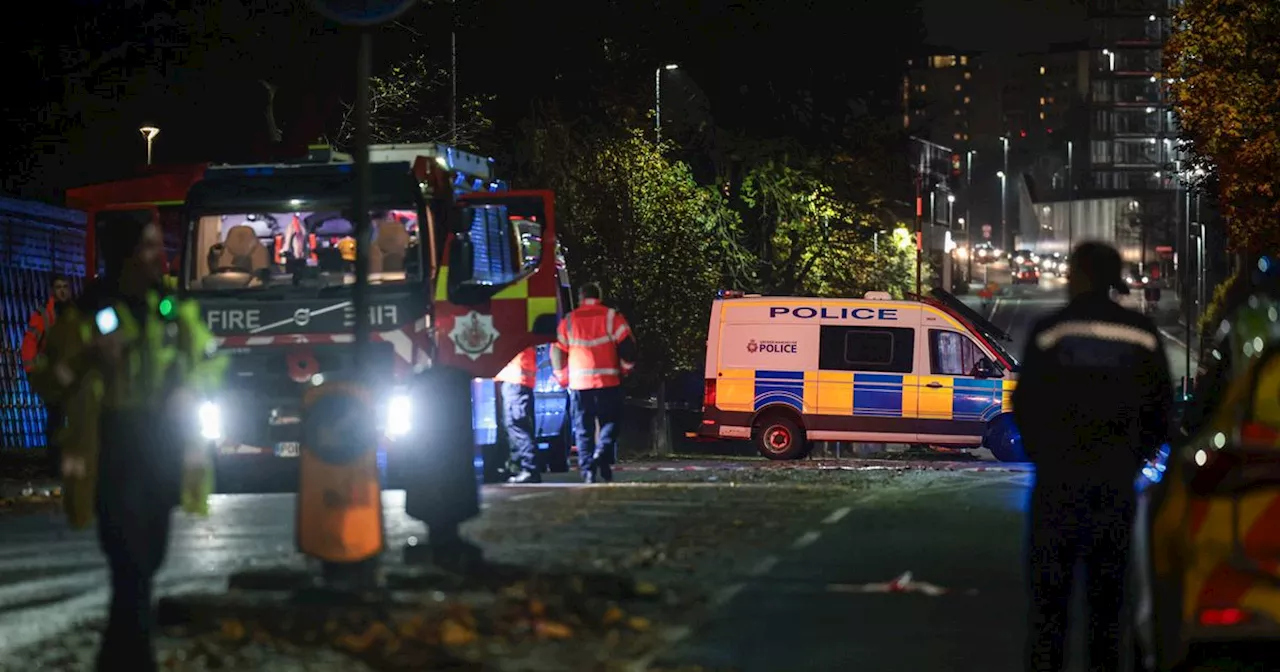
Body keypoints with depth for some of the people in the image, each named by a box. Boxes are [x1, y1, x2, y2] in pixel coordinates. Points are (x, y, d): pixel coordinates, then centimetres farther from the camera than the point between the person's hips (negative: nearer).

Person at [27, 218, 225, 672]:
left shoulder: (175, 305, 3)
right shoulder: (88, 312, -8)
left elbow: (210, 358, 16)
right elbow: (46, 383, -7)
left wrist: (192, 392, -5)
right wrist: (88, 360, -26)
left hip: (163, 453, 5)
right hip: (114, 458, -5)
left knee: (147, 562, 17)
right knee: (130, 568, -15)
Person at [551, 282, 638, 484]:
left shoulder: (568, 321, 7)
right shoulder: (612, 317, 1)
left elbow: (557, 352, 9)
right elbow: (627, 346, -3)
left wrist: (563, 378, 20)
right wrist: (625, 369, 12)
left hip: (578, 384, 2)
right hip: (608, 382, -1)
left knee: (583, 429, 7)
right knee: (609, 422, 7)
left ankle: (587, 468, 1)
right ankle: (602, 454, -17)